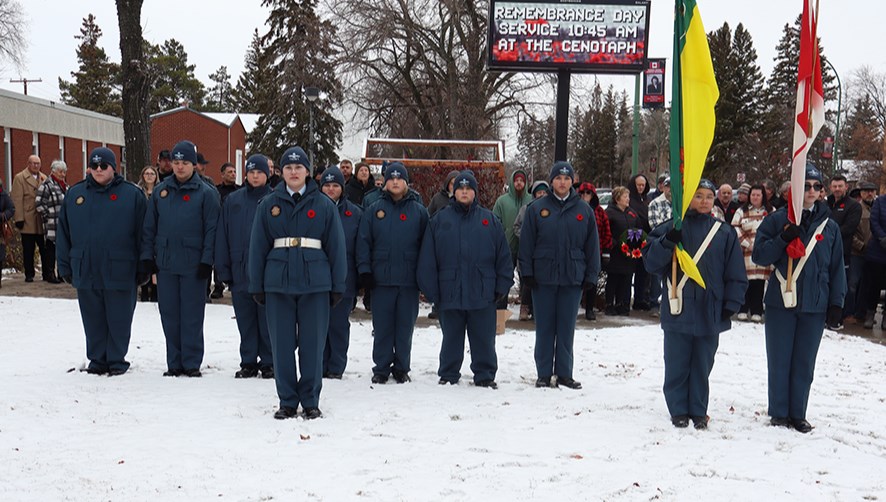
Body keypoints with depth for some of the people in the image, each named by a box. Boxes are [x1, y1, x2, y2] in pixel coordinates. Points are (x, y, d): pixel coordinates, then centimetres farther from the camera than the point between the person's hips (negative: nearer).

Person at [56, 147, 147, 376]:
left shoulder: (132, 194, -1)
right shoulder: (75, 194, 9)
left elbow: (143, 234, -1)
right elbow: (64, 234, 12)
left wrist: (143, 268, -3)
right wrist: (65, 266, 9)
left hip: (120, 271, -3)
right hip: (85, 271, 3)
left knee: (119, 320, 4)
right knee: (93, 320, 11)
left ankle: (117, 361, 16)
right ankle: (97, 360, 22)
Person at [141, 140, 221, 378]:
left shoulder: (206, 193, -2)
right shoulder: (160, 191, 10)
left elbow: (211, 229, -5)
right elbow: (149, 226, 13)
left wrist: (207, 260, -10)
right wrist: (147, 256, 6)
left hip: (193, 264, -4)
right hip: (165, 262, 4)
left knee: (192, 316, 2)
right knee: (169, 316, 9)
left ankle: (192, 363, 11)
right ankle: (174, 363, 18)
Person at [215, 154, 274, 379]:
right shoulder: (233, 200, 8)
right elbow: (222, 237, 8)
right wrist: (223, 270, 2)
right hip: (240, 271, 3)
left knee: (267, 320, 2)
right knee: (245, 321, 10)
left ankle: (269, 363, 13)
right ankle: (248, 363, 19)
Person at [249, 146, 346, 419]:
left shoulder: (324, 204, 4)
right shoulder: (269, 204, 7)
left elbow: (336, 247, 4)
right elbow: (258, 246, 8)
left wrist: (338, 286, 1)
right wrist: (257, 285, 4)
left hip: (315, 283, -1)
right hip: (278, 282, 1)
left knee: (312, 343, 3)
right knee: (282, 344, 5)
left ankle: (311, 401, 15)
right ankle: (287, 401, 16)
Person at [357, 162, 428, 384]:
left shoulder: (419, 211, 4)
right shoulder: (374, 209, 5)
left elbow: (425, 244, 6)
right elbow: (364, 242, 4)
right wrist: (364, 270, -3)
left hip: (409, 279, 0)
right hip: (381, 278, 0)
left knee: (405, 326, 7)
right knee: (382, 326, 4)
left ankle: (402, 368, 19)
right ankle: (381, 368, 15)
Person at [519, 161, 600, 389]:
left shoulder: (584, 210, 5)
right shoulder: (537, 208, 1)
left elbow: (592, 245, 8)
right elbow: (526, 243, 2)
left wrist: (591, 276, 3)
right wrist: (527, 272, -4)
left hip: (573, 277, 1)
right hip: (543, 277, -1)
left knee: (567, 328, 7)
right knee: (544, 327, 5)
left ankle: (564, 373, 16)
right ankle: (544, 374, 13)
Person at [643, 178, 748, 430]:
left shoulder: (725, 233, 6)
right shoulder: (671, 228, 1)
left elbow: (736, 274, 7)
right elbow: (651, 262, -5)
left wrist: (731, 304, 0)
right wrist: (667, 242, -20)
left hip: (710, 312, 1)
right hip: (677, 311, -1)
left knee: (702, 365, 9)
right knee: (677, 365, 6)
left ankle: (698, 411, 21)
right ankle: (679, 410, 19)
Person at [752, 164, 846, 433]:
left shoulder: (829, 226, 8)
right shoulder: (778, 220, 1)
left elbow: (837, 267, 12)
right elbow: (760, 256, -4)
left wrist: (836, 301, 6)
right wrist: (783, 238, -18)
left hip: (815, 305, 2)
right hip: (781, 301, -2)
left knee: (805, 363, 7)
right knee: (779, 360, 4)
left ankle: (798, 413, 18)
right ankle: (779, 412, 15)